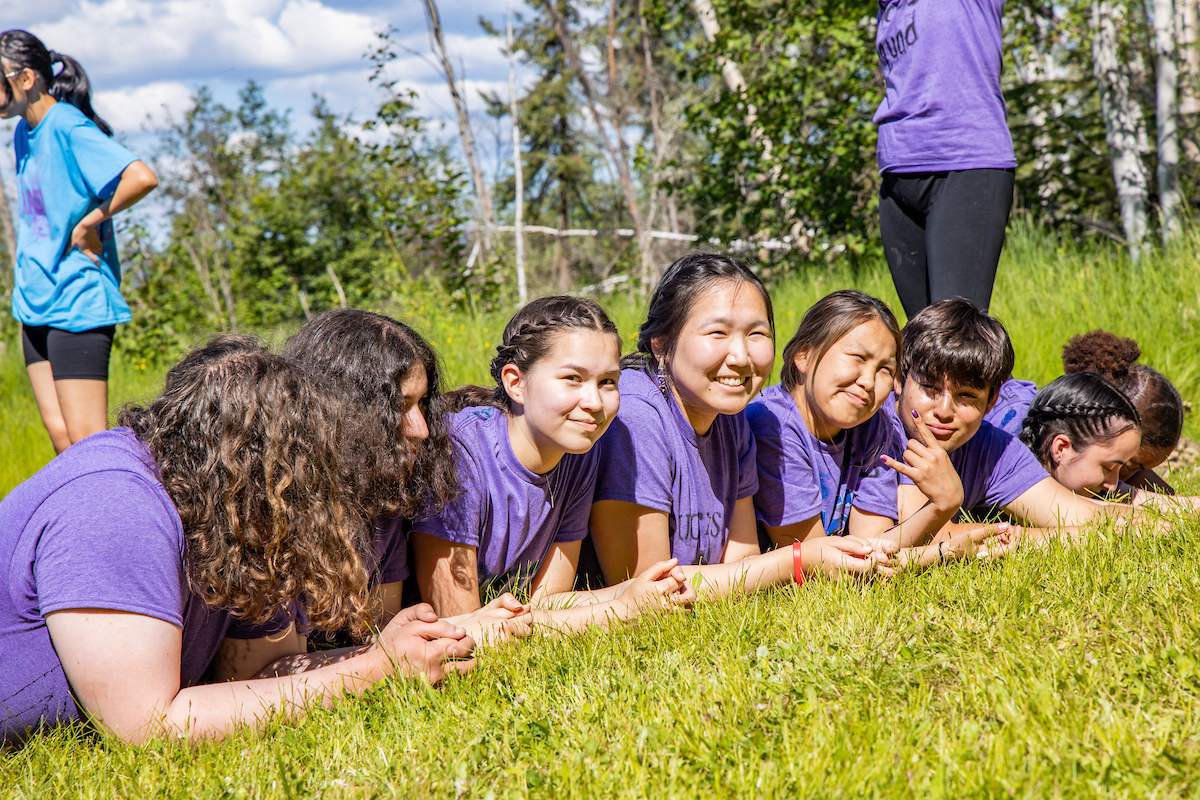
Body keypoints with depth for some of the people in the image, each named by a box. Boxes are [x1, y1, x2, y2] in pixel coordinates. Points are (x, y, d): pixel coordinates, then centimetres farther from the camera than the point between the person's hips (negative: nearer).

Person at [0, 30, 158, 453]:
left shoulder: (68, 127, -15)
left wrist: (89, 223, -17)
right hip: (37, 304, 9)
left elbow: (143, 178, -28)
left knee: (86, 440, -8)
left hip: (78, 302, -9)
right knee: (59, 435, 7)